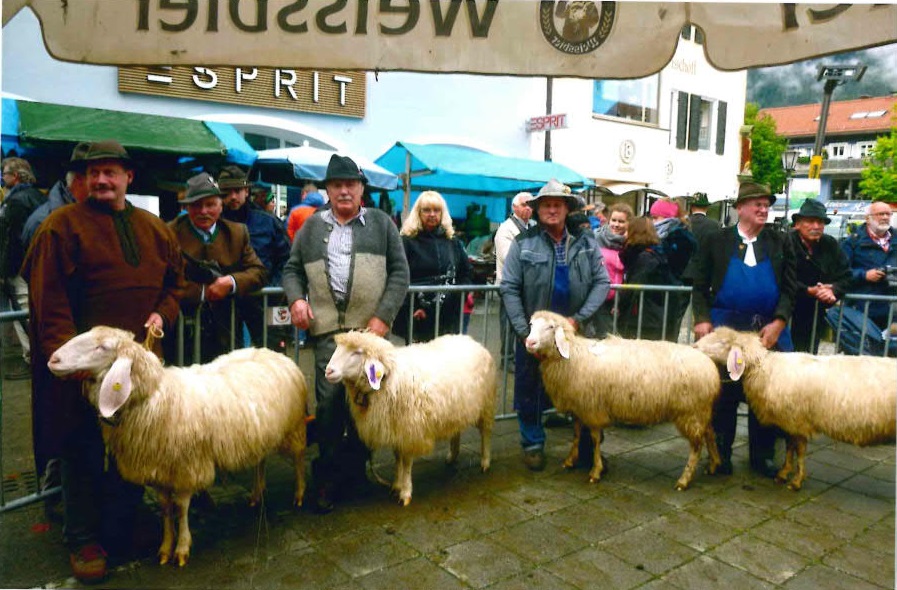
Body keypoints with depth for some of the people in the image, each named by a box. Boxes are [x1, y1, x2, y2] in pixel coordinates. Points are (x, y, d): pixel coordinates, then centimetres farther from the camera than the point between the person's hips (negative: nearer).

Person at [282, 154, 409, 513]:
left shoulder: (381, 223, 10)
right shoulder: (311, 227, 16)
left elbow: (400, 272, 5)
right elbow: (292, 269, 18)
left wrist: (383, 316, -5)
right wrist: (296, 298, -3)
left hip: (369, 327, 0)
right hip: (327, 327, 1)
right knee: (329, 400, -4)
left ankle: (354, 469, 24)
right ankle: (326, 476, 11)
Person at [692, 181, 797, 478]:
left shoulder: (780, 242, 8)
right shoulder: (716, 241, 3)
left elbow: (789, 288, 3)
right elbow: (700, 286, 2)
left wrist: (779, 322, -11)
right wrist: (702, 319, -11)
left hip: (769, 328, 2)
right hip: (724, 327, -2)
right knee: (724, 393, 7)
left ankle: (762, 455, 24)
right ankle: (721, 452, 20)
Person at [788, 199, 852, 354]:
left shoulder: (830, 244, 7)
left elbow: (844, 276, 7)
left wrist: (833, 290, -12)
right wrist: (809, 291, -25)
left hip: (816, 316, 6)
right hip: (788, 315, -6)